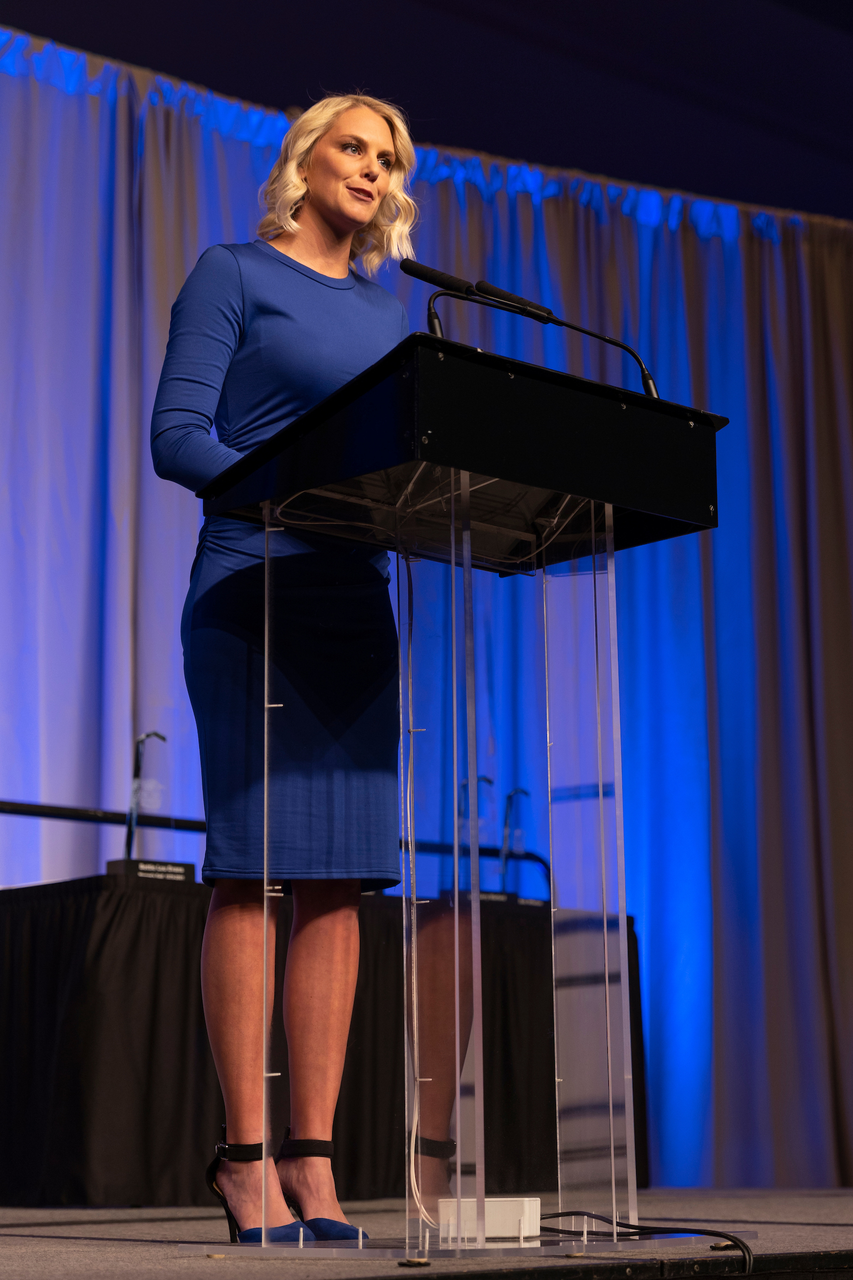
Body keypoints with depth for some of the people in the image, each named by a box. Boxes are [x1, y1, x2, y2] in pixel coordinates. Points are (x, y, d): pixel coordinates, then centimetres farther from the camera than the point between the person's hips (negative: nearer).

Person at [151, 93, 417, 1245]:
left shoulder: (387, 311, 22)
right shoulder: (233, 275, 5)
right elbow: (177, 435, -5)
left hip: (358, 600, 6)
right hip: (252, 589, -6)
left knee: (341, 879, 1)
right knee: (253, 862, -8)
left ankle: (313, 1158, 4)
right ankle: (245, 1154, -3)